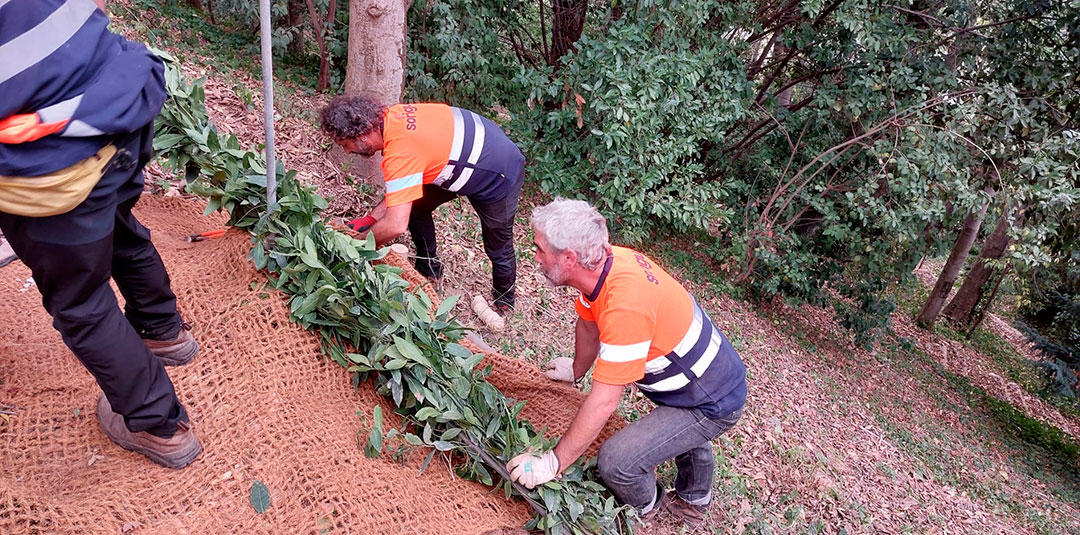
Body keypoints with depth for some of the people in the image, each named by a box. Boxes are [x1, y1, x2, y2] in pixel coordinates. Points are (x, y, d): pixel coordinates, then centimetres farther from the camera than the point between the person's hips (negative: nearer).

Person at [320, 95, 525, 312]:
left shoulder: (400, 151, -35)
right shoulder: (391, 115, -8)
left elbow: (396, 225, -36)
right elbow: (405, 187, 3)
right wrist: (370, 219, -3)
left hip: (500, 177, -9)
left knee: (498, 248, 11)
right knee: (414, 205, 13)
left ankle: (504, 302, 38)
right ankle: (428, 269, 32)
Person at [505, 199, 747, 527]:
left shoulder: (625, 306, -38)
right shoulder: (608, 259, -12)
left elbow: (603, 402, -34)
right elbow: (588, 324, 7)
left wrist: (552, 463, -25)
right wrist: (577, 370, 25)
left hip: (713, 405, -9)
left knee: (616, 461, -14)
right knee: (687, 432, 36)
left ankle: (645, 506, 22)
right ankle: (692, 504, 65)